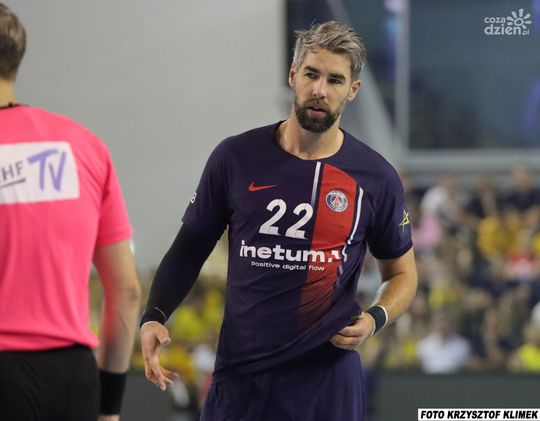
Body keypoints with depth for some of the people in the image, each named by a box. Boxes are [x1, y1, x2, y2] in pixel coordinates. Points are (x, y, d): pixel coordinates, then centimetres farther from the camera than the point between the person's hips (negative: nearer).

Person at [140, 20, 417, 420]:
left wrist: (374, 319, -8)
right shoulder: (236, 158, 2)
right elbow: (190, 248, 9)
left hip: (326, 381, 0)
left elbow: (402, 273, 13)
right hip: (240, 375, 1)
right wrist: (154, 317, -6)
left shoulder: (375, 177, 1)